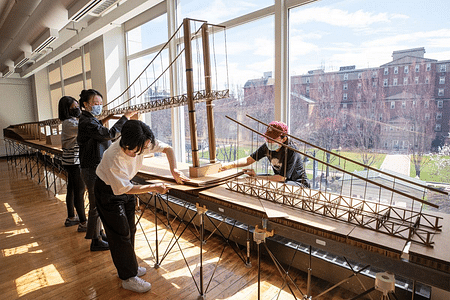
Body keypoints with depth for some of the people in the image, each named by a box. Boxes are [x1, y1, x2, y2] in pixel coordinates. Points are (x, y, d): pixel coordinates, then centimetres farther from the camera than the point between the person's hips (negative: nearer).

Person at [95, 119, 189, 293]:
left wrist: (174, 170, -23)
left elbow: (168, 149, -9)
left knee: (130, 230, 16)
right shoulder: (113, 158, -38)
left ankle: (130, 266, 36)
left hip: (126, 188, 7)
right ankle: (128, 278, 16)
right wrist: (153, 187, -30)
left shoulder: (142, 143, -22)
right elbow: (124, 189, -28)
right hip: (109, 191, -6)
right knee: (120, 234, 0)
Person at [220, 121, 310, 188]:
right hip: (279, 178, 6)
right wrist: (229, 165, -19)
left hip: (298, 183, -6)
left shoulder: (291, 150, -28)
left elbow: (282, 178, -28)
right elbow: (249, 159, -3)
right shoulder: (267, 146, -9)